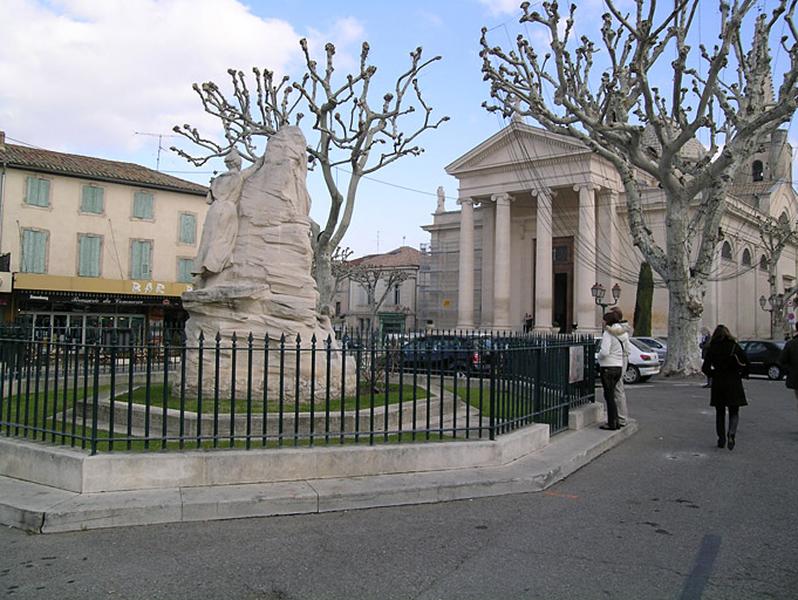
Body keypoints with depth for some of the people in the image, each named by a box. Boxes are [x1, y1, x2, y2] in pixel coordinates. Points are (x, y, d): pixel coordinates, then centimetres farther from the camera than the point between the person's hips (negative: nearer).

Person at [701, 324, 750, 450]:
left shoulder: (712, 348, -2)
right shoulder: (734, 346, -2)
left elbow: (705, 368, -7)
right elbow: (747, 365, -6)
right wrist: (741, 375, 9)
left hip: (717, 384, 1)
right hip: (733, 384, -1)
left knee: (720, 413, 13)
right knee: (734, 412, 6)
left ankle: (721, 439, 14)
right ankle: (731, 433, -20)